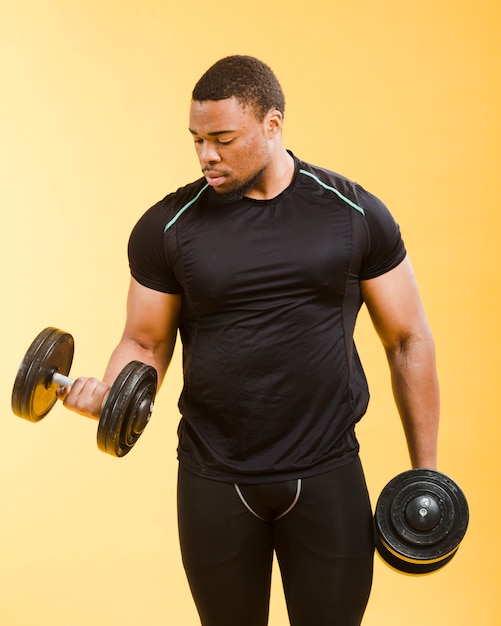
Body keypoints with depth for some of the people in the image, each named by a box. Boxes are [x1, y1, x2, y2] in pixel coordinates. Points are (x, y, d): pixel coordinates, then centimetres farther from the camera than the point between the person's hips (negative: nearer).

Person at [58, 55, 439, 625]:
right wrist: (111, 393, -18)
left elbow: (408, 341, 2)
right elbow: (146, 342, 4)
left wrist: (425, 471, 3)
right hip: (214, 479, 1)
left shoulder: (354, 214, -4)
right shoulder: (167, 226, -4)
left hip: (327, 474, 0)